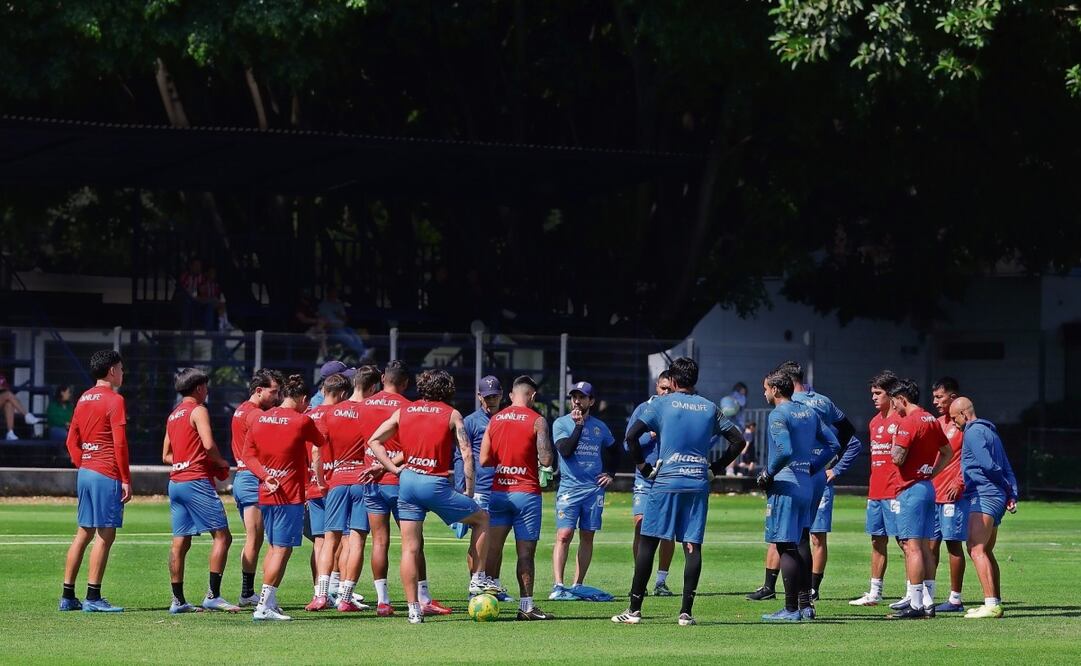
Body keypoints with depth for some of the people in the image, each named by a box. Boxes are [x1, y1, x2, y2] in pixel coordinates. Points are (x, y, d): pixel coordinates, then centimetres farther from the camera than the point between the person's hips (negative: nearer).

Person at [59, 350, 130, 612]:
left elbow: (72, 440, 17)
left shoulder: (83, 399, 14)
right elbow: (119, 443, -15)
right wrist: (126, 480, -12)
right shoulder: (114, 400, -10)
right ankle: (93, 597, -8)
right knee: (105, 535, -5)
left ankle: (68, 596, 14)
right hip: (107, 474, -8)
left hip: (85, 472, 8)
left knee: (83, 533, 13)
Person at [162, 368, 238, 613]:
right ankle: (213, 595, -15)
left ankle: (178, 600, 6)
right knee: (222, 536, -6)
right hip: (197, 481, -8)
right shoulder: (198, 411, -6)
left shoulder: (173, 416, 19)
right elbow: (208, 444, -18)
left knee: (180, 542, 7)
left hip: (175, 481, 8)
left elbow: (166, 456, 22)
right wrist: (221, 463, -2)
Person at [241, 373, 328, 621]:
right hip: (290, 494, -6)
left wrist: (265, 476, -2)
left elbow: (248, 455, 6)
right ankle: (264, 606, -13)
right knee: (283, 548, -6)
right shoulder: (301, 421, -7)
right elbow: (321, 446, 10)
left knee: (274, 547, 17)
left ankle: (269, 601, 17)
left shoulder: (260, 419, 8)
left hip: (265, 492, 6)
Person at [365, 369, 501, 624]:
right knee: (481, 518, 17)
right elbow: (466, 454, -4)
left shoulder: (403, 412, 12)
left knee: (410, 548, 6)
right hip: (436, 484, -4)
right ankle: (478, 579, 14)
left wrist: (395, 468, 6)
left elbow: (374, 441, 8)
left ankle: (413, 609, 3)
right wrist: (469, 492, 2)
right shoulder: (452, 415, 2)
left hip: (407, 480, 4)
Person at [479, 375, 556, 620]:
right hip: (526, 492, -4)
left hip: (498, 492, 4)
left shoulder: (495, 420, 7)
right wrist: (547, 459, 10)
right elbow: (546, 460, -13)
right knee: (526, 551, -2)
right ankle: (526, 606, -2)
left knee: (493, 547, 4)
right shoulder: (537, 421, -6)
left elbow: (484, 459, 6)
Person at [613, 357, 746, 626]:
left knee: (648, 543, 2)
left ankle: (634, 609, 1)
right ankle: (686, 612, -1)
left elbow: (631, 435, -7)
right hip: (699, 483, 3)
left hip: (666, 482, -3)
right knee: (692, 546, 3)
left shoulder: (661, 403, 1)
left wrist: (643, 467, 4)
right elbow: (738, 440, 13)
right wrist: (716, 468, 16)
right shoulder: (709, 408, 11)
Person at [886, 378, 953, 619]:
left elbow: (898, 458, -19)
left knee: (912, 547, -9)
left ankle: (915, 604, -12)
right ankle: (928, 602, 11)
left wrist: (894, 442, 0)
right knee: (925, 547, 11)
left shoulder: (907, 423, -14)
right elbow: (947, 452, 22)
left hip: (911, 489, -9)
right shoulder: (932, 421, 13)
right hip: (928, 487, 9)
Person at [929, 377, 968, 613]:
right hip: (933, 493, 8)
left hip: (953, 495, -8)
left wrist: (959, 483, -17)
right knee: (931, 544, 6)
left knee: (954, 544, -4)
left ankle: (955, 599, -1)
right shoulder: (938, 423, 17)